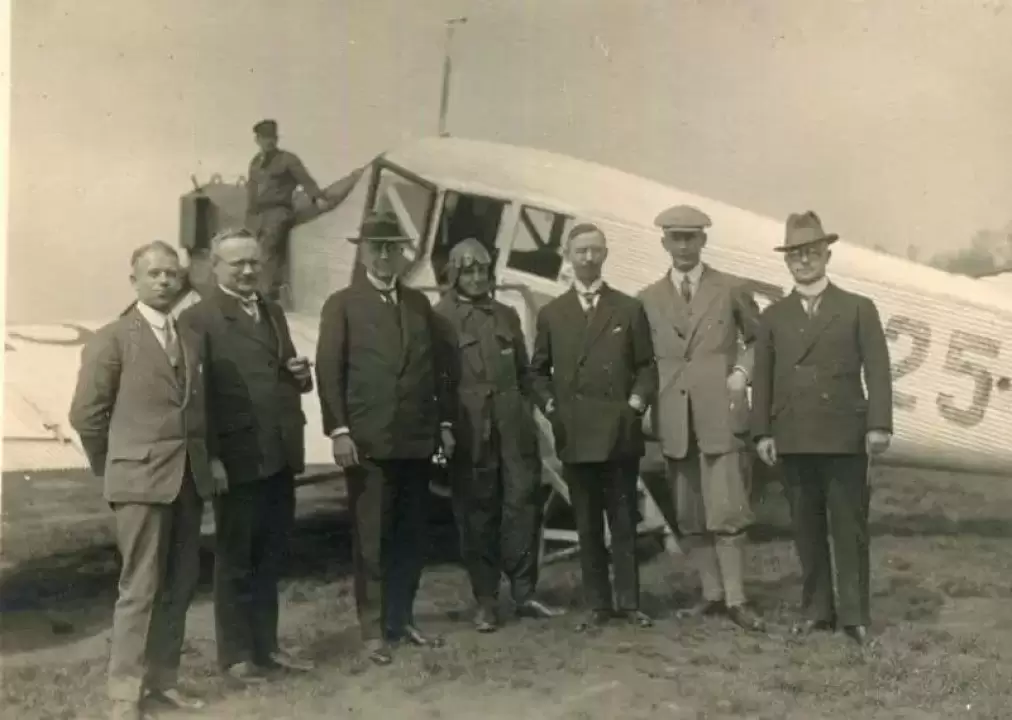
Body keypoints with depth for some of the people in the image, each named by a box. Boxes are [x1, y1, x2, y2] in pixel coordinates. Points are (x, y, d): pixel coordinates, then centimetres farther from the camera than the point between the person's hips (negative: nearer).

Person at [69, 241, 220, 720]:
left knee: (179, 585, 11)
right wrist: (113, 468, 2)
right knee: (140, 589, -3)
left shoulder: (192, 339, 13)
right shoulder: (112, 339, -5)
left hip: (190, 477, 6)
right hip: (141, 479, -6)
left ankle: (163, 678, 25)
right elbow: (86, 414, -4)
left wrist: (204, 460, 9)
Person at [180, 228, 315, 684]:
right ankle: (236, 655, 20)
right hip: (238, 457, -7)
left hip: (280, 454, 7)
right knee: (235, 560, 7)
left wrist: (302, 375, -1)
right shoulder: (199, 319, -9)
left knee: (270, 557, 16)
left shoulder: (273, 313, 15)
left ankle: (266, 645, 30)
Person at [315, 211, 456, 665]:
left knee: (412, 537, 10)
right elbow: (329, 372, -5)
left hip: (417, 439, 5)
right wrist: (338, 430, -13)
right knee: (371, 540, 2)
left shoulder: (419, 303, 15)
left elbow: (438, 367, 14)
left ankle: (402, 619, 24)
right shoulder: (341, 305, 1)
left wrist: (444, 422, 8)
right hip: (368, 440, -4)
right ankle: (374, 629, 11)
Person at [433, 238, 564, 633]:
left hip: (513, 427, 4)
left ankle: (524, 592, 11)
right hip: (469, 431, -4)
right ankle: (486, 601, 12)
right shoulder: (440, 318, 0)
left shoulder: (507, 315, 16)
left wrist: (526, 413, 9)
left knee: (523, 503, 1)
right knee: (477, 514, 3)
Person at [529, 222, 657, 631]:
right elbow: (539, 371, 14)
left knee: (624, 521, 5)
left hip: (620, 432, 0)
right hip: (575, 434, 1)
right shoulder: (551, 314, 9)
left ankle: (628, 602, 12)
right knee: (587, 524, 5)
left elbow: (646, 366, 9)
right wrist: (549, 405, -1)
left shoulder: (629, 309, 8)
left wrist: (637, 402, -6)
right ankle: (598, 604, 12)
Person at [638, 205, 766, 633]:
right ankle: (711, 594, 18)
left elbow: (760, 338, 15)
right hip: (674, 419, 3)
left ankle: (735, 600, 4)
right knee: (688, 517, 7)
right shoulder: (649, 298, 10)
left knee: (726, 511, -6)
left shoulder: (730, 290, 5)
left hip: (720, 414, -3)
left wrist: (742, 372, 1)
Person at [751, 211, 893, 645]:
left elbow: (877, 371, 0)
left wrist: (878, 424, -9)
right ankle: (817, 610, 16)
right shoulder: (772, 317, 12)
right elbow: (762, 378, 9)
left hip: (845, 437, -2)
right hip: (793, 440, 2)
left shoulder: (858, 309, 6)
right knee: (807, 529, 7)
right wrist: (762, 432, 1)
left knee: (849, 528, 1)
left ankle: (854, 615, 9)